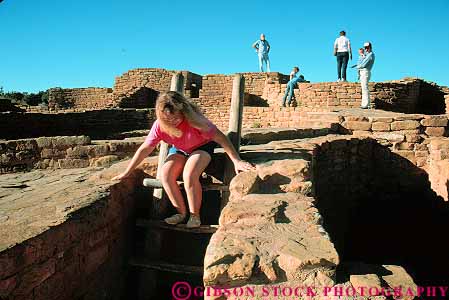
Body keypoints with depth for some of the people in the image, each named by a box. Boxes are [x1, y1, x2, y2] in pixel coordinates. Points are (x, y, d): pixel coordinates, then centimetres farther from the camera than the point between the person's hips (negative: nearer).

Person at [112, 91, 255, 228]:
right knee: (165, 175, -21)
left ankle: (195, 216, -10)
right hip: (179, 150, 4)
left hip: (202, 147, -4)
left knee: (189, 175, -31)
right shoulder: (159, 125, -21)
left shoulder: (194, 119, -33)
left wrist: (237, 161, -33)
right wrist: (126, 173, -9)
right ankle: (181, 213, -3)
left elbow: (220, 138, -30)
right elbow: (144, 149, -13)